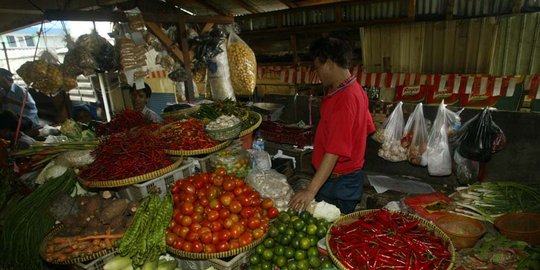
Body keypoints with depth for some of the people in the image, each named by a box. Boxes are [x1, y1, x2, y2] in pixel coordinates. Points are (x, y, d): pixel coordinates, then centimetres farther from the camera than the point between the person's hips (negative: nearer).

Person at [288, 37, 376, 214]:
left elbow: (335, 151, -31)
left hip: (338, 184, -9)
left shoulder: (345, 98, -25)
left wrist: (311, 190, -33)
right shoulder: (355, 90, 6)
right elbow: (367, 128, 16)